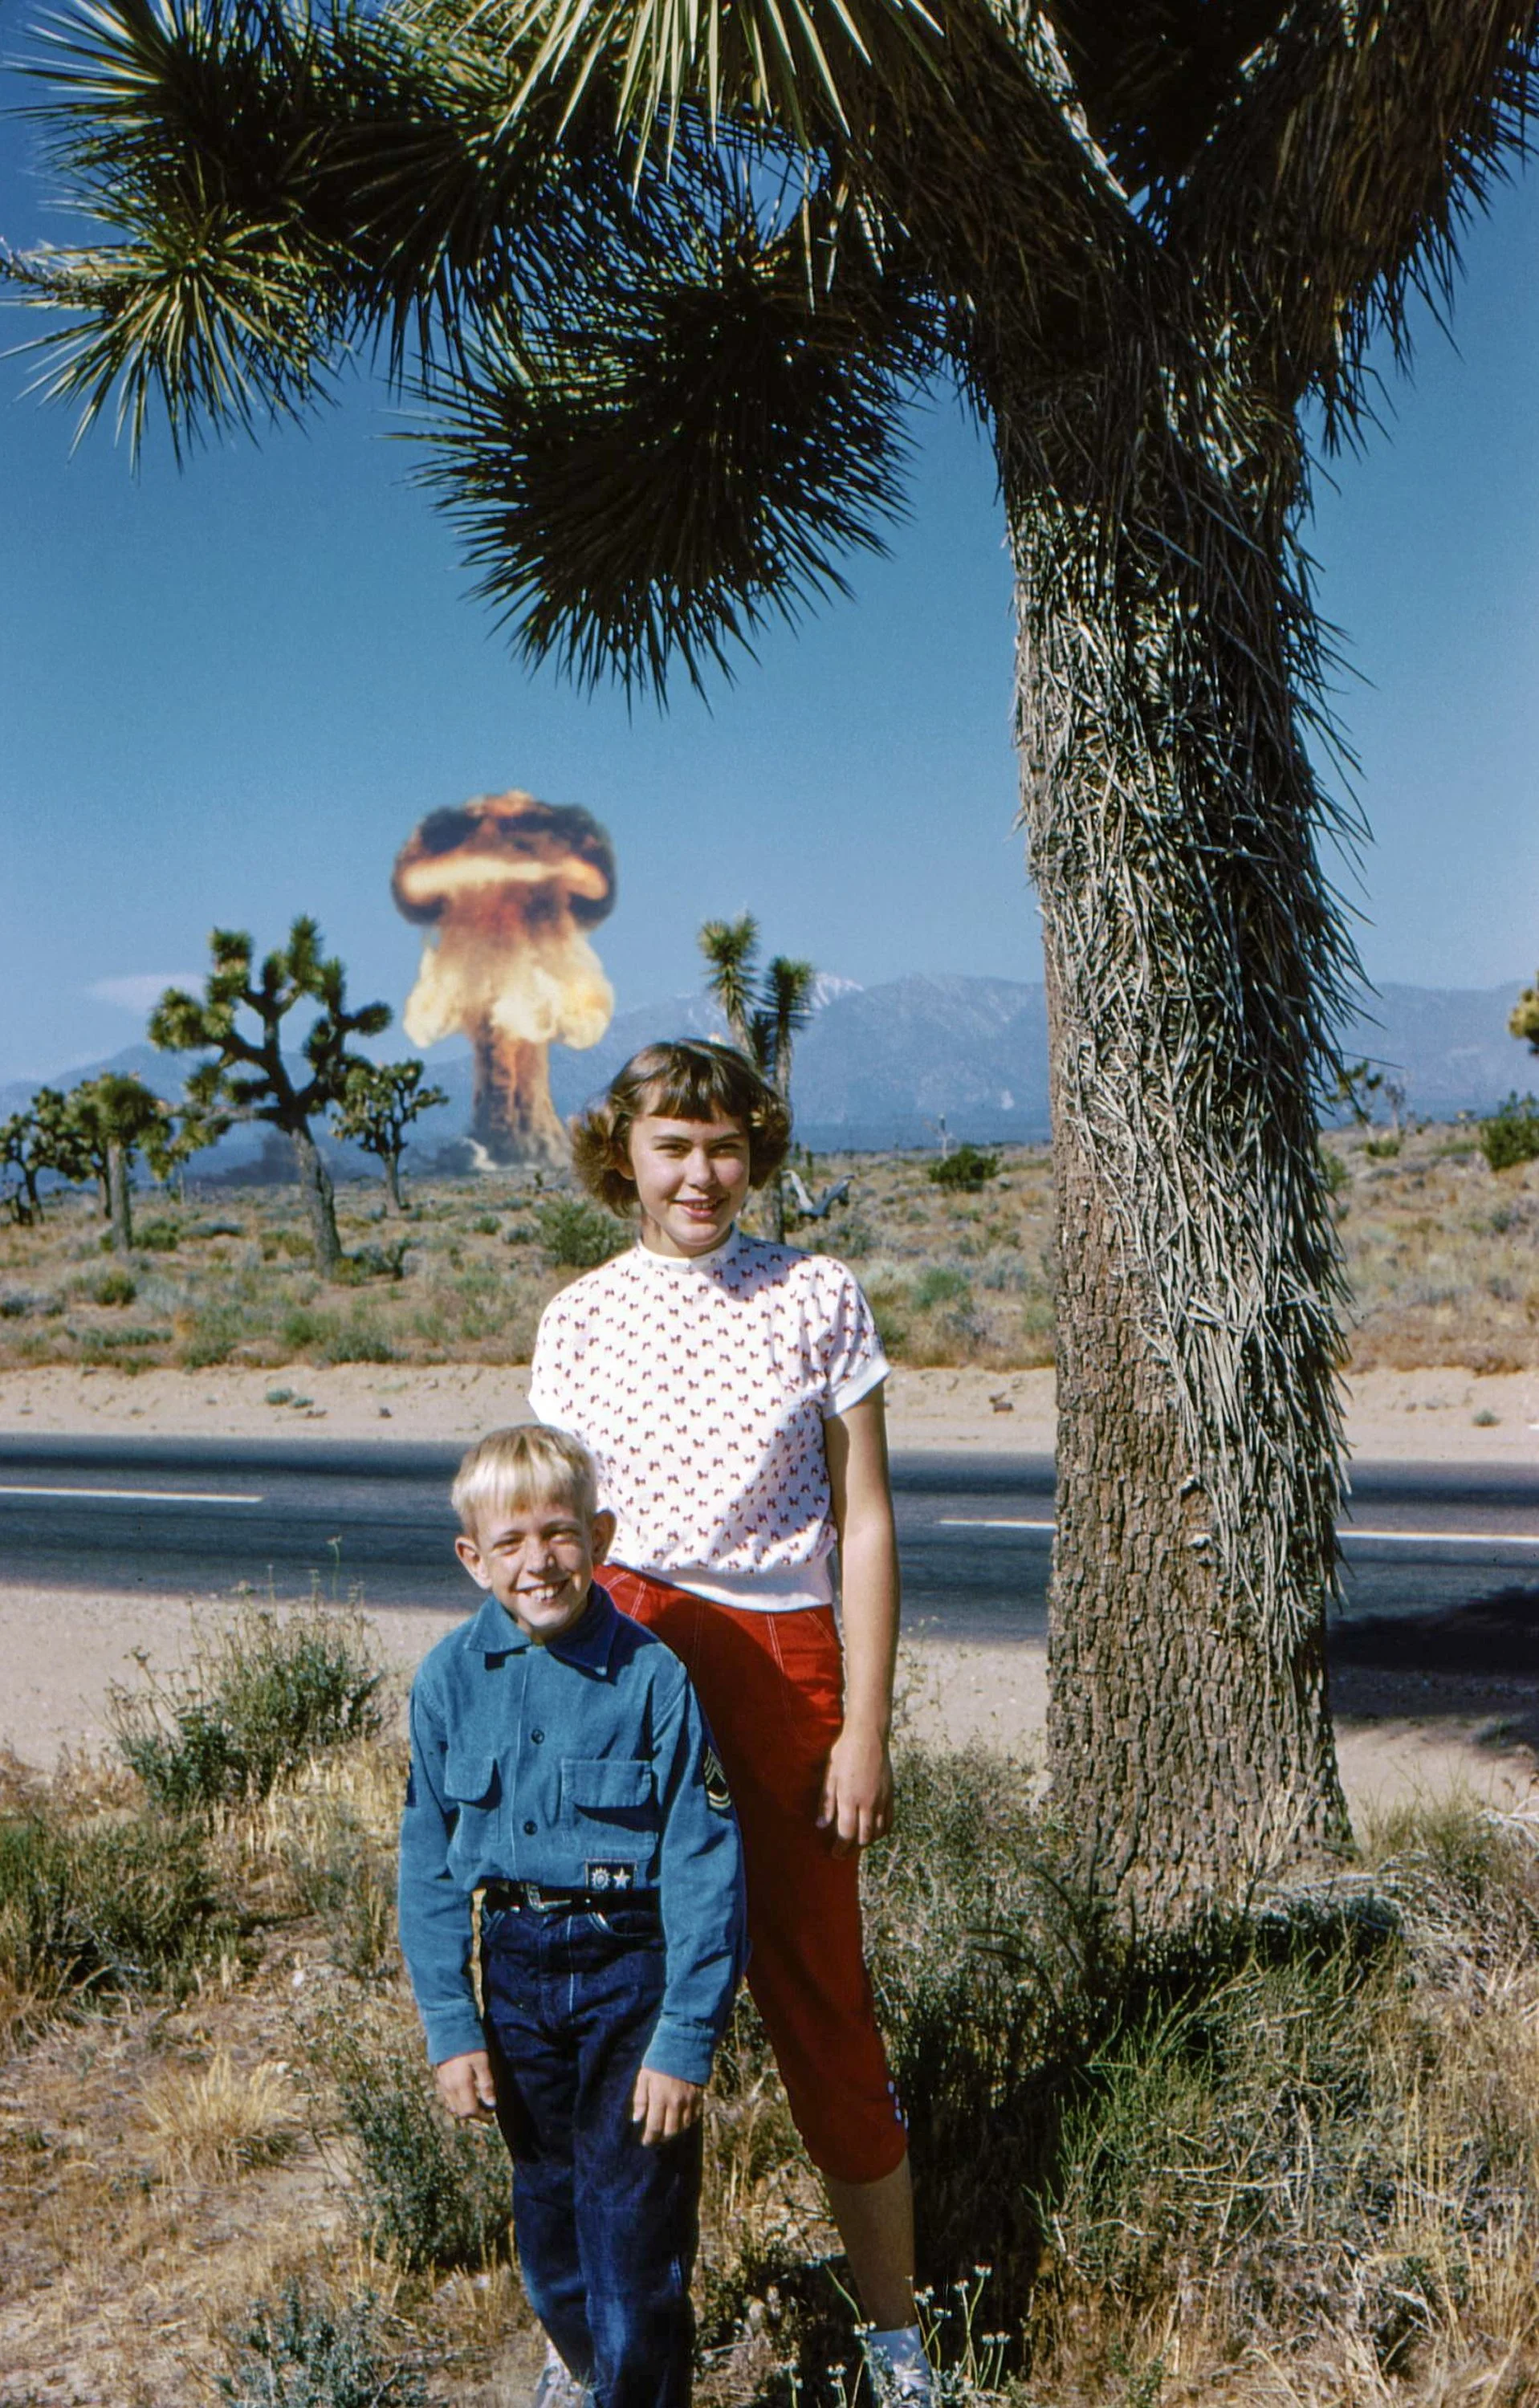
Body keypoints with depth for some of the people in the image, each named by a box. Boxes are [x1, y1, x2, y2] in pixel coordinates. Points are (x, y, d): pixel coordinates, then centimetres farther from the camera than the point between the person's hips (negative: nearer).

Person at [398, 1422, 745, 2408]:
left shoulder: (652, 1678, -16)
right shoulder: (452, 1679, -6)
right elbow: (429, 1864, 1)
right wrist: (451, 2026, -2)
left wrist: (686, 2040, -14)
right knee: (546, 2197, 21)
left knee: (634, 2220, -1)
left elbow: (705, 1866, -13)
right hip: (514, 1968, 4)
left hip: (631, 1967, -4)